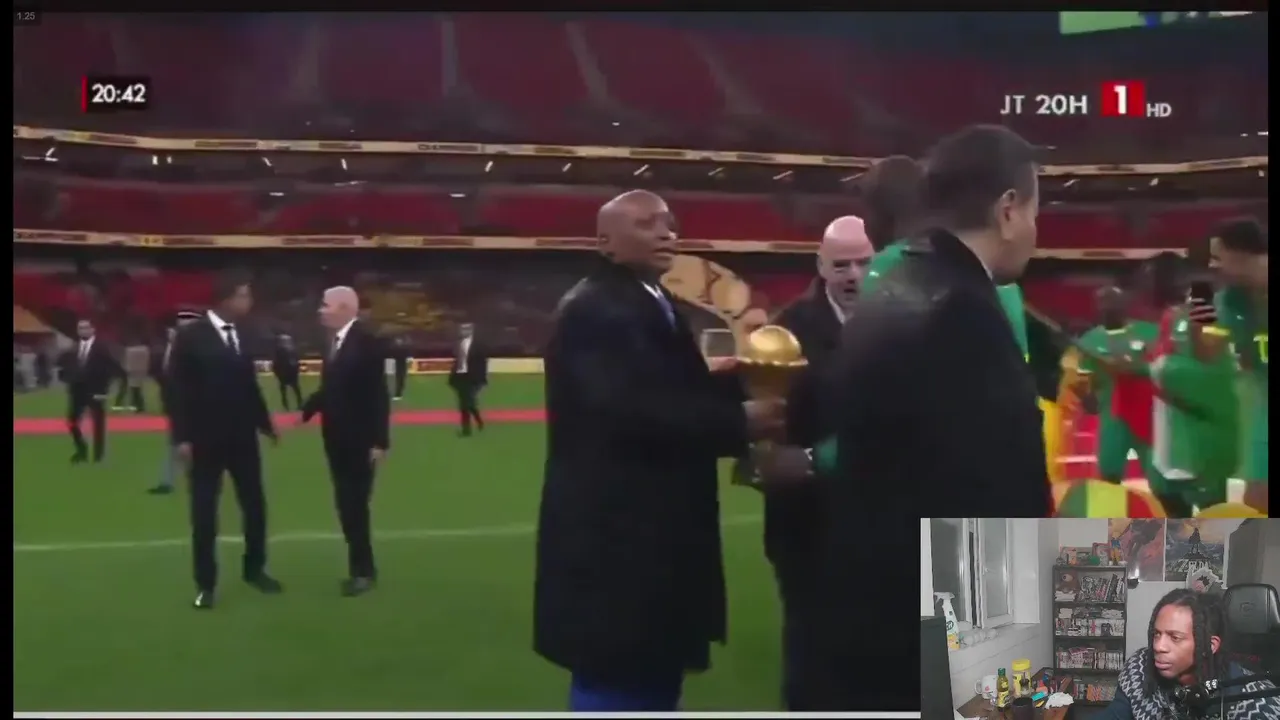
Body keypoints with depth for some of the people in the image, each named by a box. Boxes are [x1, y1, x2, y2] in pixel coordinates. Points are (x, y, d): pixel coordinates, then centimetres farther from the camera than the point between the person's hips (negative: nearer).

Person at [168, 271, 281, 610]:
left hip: (243, 435, 5)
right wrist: (182, 437, -14)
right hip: (205, 438, -5)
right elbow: (178, 389, -9)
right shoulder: (190, 336, -8)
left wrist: (265, 423, 15)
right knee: (204, 512, 2)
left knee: (255, 505, 10)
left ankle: (254, 569, 27)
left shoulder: (242, 335, 7)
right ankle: (205, 584, 13)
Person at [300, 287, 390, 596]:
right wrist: (305, 412, 2)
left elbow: (378, 394, -17)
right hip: (337, 439, 8)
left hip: (359, 441, -7)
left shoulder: (367, 342, -15)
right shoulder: (335, 342, 10)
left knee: (355, 506, -2)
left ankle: (362, 571, 10)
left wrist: (380, 441, -19)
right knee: (347, 506, 11)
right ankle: (362, 567, 20)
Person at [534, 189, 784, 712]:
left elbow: (679, 395, 11)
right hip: (613, 537, -10)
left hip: (656, 533, 10)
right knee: (616, 688, 0)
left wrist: (740, 388, -7)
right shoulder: (594, 311, -17)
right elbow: (632, 410, -29)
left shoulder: (657, 305, 16)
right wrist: (740, 422, -27)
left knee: (655, 680, 21)